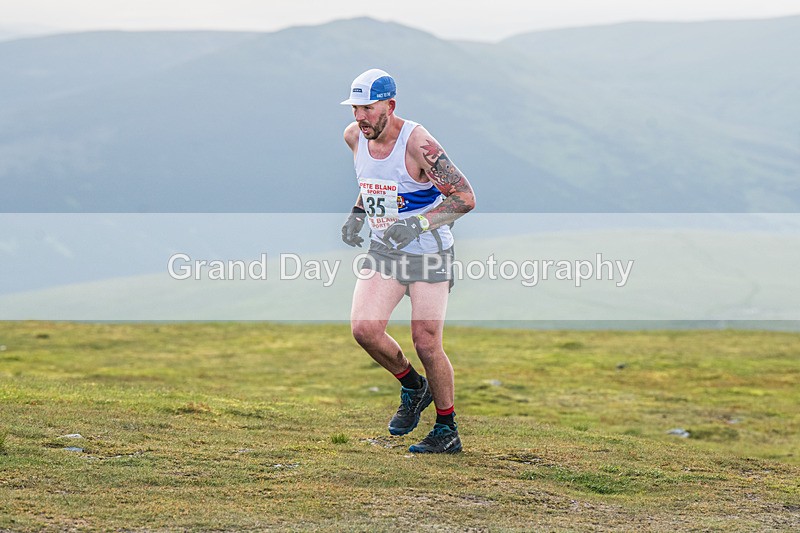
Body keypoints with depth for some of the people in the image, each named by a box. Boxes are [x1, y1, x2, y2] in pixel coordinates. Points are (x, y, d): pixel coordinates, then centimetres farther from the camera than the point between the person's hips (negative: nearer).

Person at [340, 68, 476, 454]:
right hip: (383, 250, 6)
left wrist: (418, 224, -29)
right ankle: (413, 388, 15)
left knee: (426, 344, -6)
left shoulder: (417, 143, -22)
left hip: (429, 253, -6)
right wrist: (357, 214, 7)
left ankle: (448, 431, 13)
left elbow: (465, 198, -20)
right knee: (364, 328, -13)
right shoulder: (355, 137, -1)